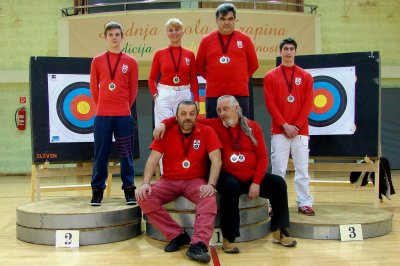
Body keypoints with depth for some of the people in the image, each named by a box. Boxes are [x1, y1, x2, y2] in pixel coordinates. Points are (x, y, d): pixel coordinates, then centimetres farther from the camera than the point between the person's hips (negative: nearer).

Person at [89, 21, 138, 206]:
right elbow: (94, 88, 12)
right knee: (100, 153, 3)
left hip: (124, 115, 0)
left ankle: (129, 190, 12)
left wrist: (124, 107, 10)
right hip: (102, 115, 1)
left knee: (126, 153, 4)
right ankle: (97, 190, 12)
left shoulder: (130, 62, 4)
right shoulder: (97, 61, 6)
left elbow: (133, 89, 8)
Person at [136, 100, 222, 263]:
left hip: (195, 181, -2)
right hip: (169, 181, 2)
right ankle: (177, 235, -16)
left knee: (209, 197, -34)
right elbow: (153, 159, -5)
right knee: (143, 197, -23)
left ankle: (198, 244, -37)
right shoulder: (166, 132, 0)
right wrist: (145, 183, -20)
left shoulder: (207, 132, -4)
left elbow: (216, 161, -9)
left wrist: (211, 185, -25)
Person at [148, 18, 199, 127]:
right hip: (164, 95, -1)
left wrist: (196, 100, 1)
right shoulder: (159, 54, 3)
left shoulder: (189, 54, 6)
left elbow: (193, 80, 8)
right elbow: (152, 78, 7)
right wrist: (155, 95, -7)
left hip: (184, 96, 1)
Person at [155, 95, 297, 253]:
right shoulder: (215, 125, 1)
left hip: (252, 177, 3)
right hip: (229, 177, -3)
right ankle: (228, 238, -24)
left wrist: (256, 182, -10)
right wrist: (164, 123, -15)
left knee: (278, 183, -15)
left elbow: (263, 157, 0)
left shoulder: (253, 127, 3)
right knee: (231, 186, -35)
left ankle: (279, 231, 1)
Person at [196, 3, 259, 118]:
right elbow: (199, 65, 12)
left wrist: (241, 78, 9)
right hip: (213, 93, 1)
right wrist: (211, 78, 7)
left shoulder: (244, 39, 5)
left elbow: (253, 64, 11)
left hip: (240, 93, 0)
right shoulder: (207, 40, 5)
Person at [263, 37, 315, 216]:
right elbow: (270, 103, -2)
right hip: (279, 130, -1)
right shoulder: (270, 76, 6)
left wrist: (296, 126, -9)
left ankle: (304, 203, 10)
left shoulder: (305, 76, 8)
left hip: (300, 130, 1)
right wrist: (284, 125, -10)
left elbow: (308, 104, 2)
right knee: (278, 169, -1)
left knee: (302, 168, 3)